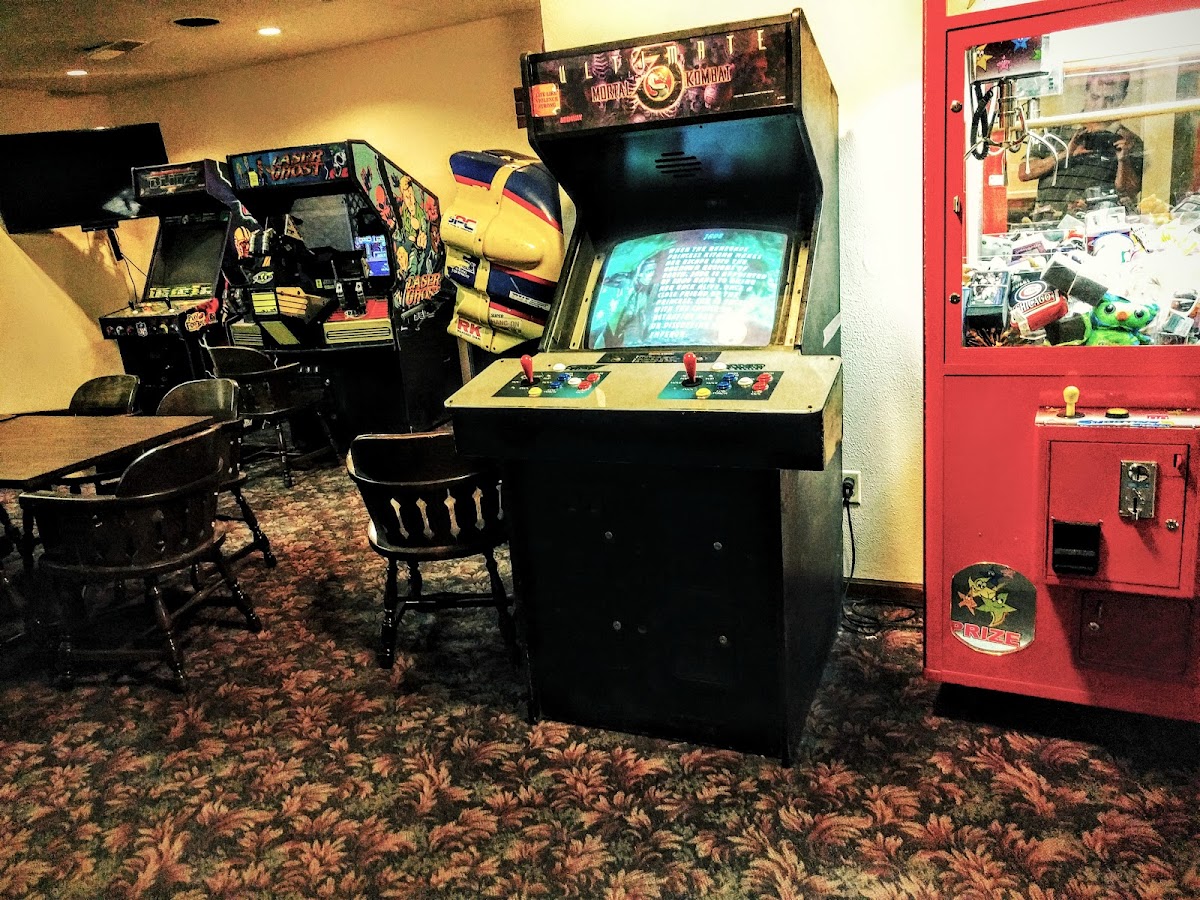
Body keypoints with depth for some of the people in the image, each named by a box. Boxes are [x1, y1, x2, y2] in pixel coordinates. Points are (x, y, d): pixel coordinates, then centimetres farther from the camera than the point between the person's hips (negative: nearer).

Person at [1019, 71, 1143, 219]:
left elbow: (1128, 193, 5)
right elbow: (1023, 173, 6)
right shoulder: (1057, 131, 15)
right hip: (1047, 223, 1)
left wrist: (1123, 160, -10)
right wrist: (1064, 155, -4)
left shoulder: (1131, 142, 14)